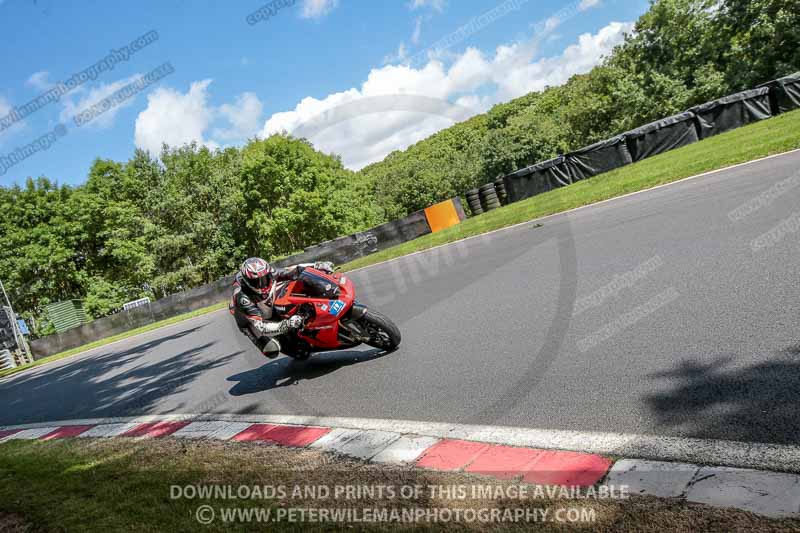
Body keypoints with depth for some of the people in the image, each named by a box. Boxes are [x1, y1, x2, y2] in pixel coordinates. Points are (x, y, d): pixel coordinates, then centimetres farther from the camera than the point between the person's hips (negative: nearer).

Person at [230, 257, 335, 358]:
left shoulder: (269, 274, -28)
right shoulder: (243, 298, -40)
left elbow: (294, 271, -14)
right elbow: (261, 327, -43)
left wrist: (317, 265, -25)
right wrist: (286, 325, -55)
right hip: (249, 319, -5)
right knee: (272, 350, -23)